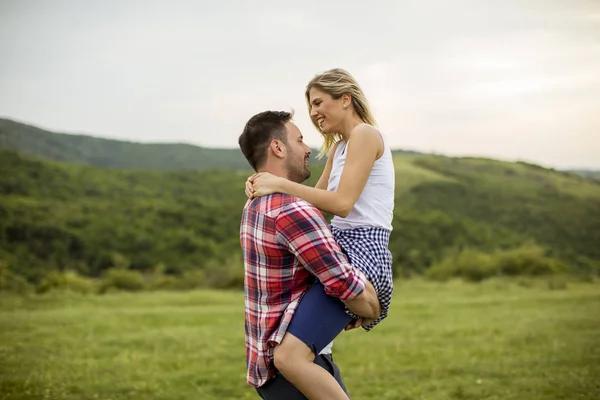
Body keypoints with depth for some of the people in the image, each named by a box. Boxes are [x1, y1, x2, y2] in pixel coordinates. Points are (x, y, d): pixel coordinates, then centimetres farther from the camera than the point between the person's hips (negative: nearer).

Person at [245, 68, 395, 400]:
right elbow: (318, 199, 19)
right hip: (342, 247, 11)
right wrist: (266, 184, 4)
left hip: (360, 252, -11)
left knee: (289, 357, -26)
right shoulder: (338, 147, 20)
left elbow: (341, 203, -18)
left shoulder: (365, 135, -9)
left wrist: (279, 184, -15)